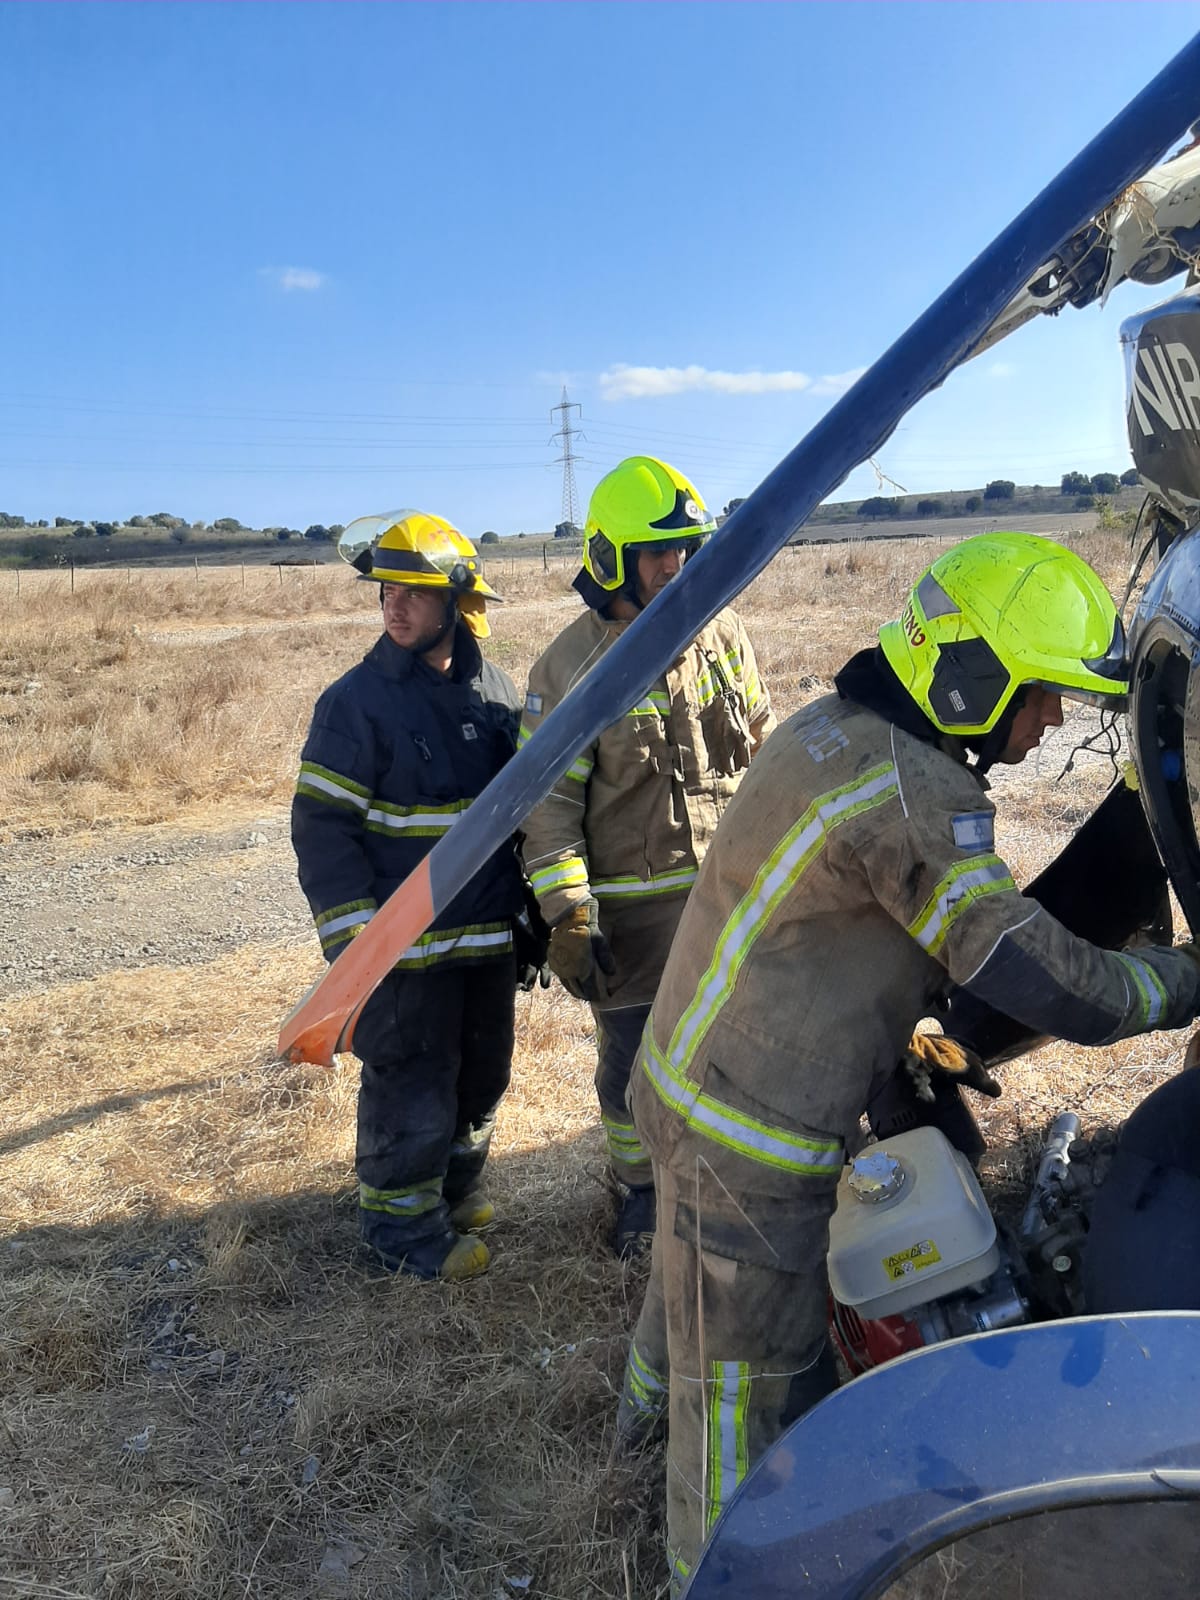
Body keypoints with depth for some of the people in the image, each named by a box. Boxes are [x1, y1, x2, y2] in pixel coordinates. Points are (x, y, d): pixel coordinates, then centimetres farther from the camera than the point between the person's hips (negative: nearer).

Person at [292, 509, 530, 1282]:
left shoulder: (497, 690, 4)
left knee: (484, 1073, 19)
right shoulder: (357, 701, -12)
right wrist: (358, 940, -17)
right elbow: (321, 825, -12)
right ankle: (404, 1224, 26)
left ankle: (453, 1184, 43)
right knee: (412, 1088, 4)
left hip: (490, 936, 6)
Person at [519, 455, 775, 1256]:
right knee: (633, 1058, 11)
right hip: (632, 905, -3)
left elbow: (765, 750, 11)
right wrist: (568, 919, -15)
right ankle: (642, 1184, 35)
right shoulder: (570, 666, -11)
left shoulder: (725, 635, 2)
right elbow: (549, 802, -11)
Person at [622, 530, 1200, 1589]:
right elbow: (1058, 986, -26)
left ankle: (654, 1399, 62)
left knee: (695, 1272, 35)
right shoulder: (910, 791, -29)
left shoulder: (838, 728, 3)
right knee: (754, 1389, 10)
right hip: (751, 1137, -10)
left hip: (699, 1076, 10)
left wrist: (906, 1028, 16)